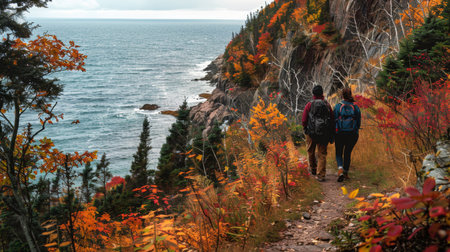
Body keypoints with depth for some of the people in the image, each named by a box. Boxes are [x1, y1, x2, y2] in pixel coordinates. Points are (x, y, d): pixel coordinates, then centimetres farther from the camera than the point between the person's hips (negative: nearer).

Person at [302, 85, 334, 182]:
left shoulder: (309, 105, -5)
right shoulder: (327, 105, 2)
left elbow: (304, 120, -7)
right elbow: (332, 120, 3)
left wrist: (305, 128, 15)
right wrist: (331, 136, 10)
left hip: (311, 133, -1)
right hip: (324, 134, 1)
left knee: (311, 151, 21)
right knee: (322, 154, 5)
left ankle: (313, 169, 39)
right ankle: (321, 175, -1)